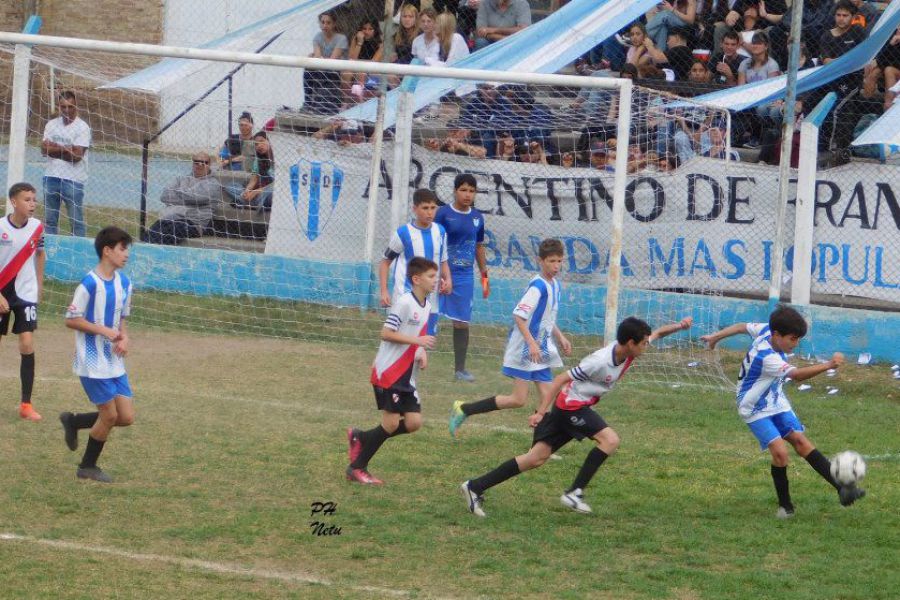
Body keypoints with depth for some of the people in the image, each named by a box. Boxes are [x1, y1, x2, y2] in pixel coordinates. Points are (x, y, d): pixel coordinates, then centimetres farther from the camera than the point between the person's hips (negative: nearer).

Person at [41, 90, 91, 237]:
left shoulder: (82, 127, -5)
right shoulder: (52, 124, 10)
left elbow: (76, 156, -13)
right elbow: (44, 150, 0)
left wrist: (55, 148, -7)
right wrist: (65, 150, -13)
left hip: (72, 180, -5)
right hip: (51, 177, 5)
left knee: (76, 222, -3)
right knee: (50, 219, 9)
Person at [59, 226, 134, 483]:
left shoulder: (124, 283, 7)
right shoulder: (90, 284, -16)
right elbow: (71, 320, -14)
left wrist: (124, 338, -2)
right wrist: (105, 331, -19)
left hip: (115, 363, 7)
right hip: (93, 362, -7)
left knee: (126, 417, 3)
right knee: (110, 415, -4)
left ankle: (73, 422, 24)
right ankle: (88, 467, 15)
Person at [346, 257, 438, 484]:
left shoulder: (427, 306, 11)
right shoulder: (404, 302, -15)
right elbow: (386, 333, -19)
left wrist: (422, 353, 3)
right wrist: (418, 341, -23)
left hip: (407, 377, 8)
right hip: (388, 373, -8)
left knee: (414, 422, 0)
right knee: (391, 423, -8)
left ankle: (360, 438, 16)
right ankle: (357, 468, 5)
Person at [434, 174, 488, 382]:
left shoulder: (477, 217, 9)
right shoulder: (443, 213, -6)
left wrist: (484, 275, 21)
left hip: (465, 276, 5)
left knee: (462, 322, 8)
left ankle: (460, 369, 17)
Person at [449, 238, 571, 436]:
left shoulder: (555, 286, 10)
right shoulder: (538, 285, -18)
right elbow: (519, 315, -26)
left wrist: (561, 338, 18)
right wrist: (532, 343, -31)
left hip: (540, 353, 9)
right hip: (523, 351, -9)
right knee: (519, 399, -7)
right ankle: (463, 409, 2)